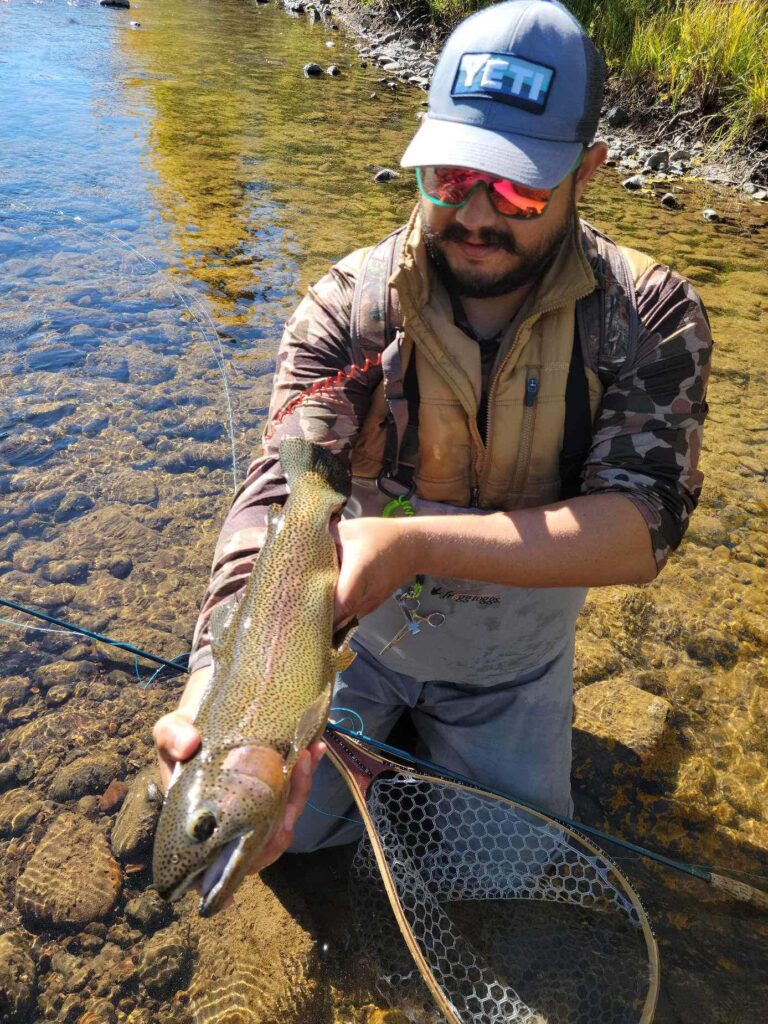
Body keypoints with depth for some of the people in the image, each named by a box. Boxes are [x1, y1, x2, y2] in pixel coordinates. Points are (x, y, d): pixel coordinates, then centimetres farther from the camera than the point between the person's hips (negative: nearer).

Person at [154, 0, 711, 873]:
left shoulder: (649, 317, -20)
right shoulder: (350, 306, -21)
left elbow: (644, 524, -31)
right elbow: (284, 492, -31)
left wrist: (414, 541, -44)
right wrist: (220, 686, -49)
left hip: (513, 658, 1)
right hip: (355, 631, 1)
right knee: (280, 824, 5)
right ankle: (395, 729, 34)